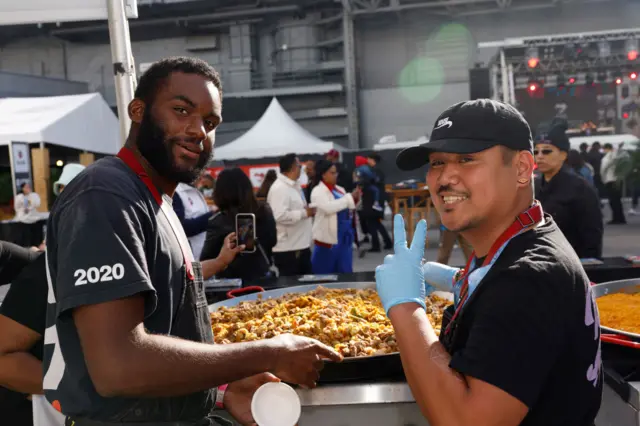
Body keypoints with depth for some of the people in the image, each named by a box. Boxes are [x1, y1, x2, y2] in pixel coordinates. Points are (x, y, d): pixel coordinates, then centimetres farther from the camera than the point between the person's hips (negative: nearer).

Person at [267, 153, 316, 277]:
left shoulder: (295, 185, 14)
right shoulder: (279, 188, -19)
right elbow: (280, 216, -30)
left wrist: (308, 210, 8)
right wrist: (305, 213, -19)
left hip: (302, 246, 10)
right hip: (288, 250, -10)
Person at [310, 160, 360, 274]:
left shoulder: (340, 190, 11)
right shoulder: (318, 191, -10)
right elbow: (328, 207, -28)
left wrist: (355, 199, 0)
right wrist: (350, 197, -21)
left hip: (344, 237, 7)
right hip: (328, 239, -7)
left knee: (345, 272, 11)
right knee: (325, 274, 3)